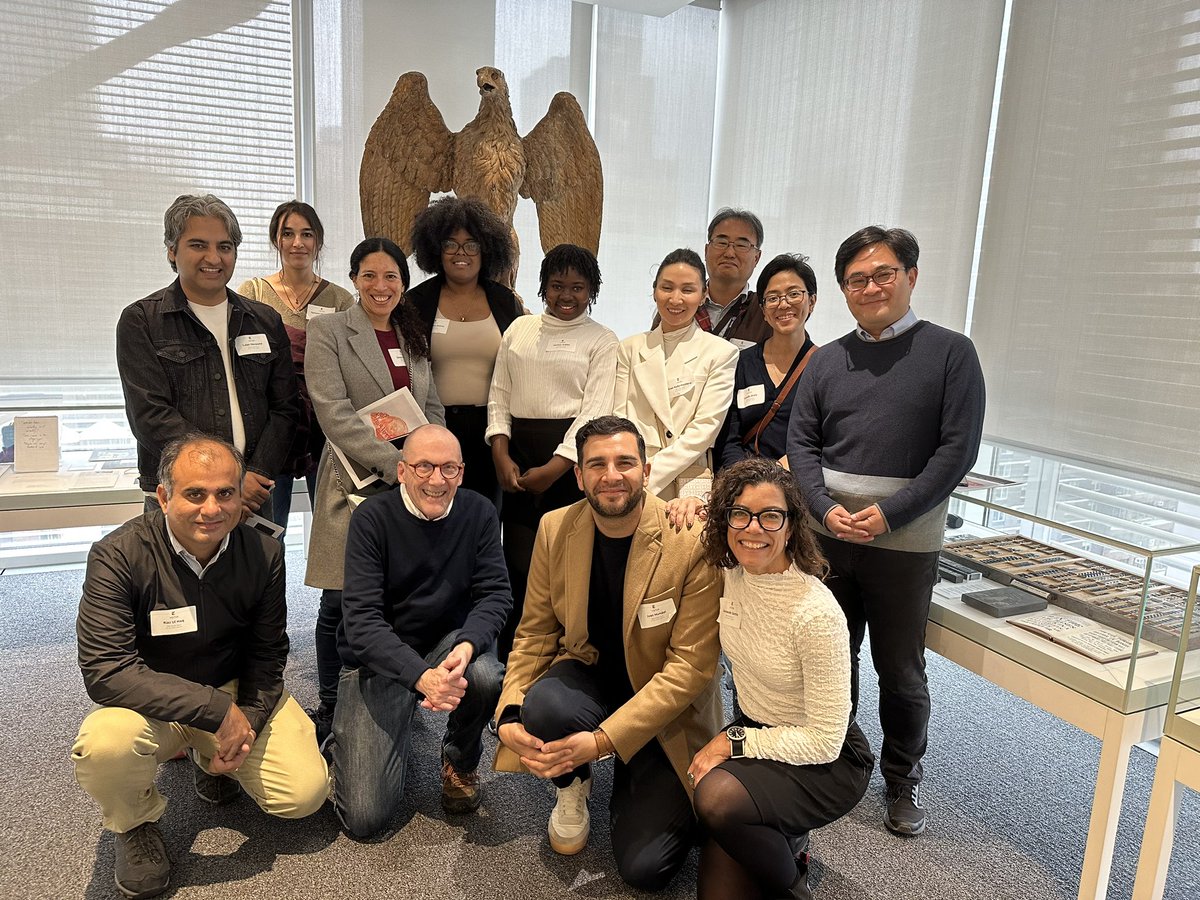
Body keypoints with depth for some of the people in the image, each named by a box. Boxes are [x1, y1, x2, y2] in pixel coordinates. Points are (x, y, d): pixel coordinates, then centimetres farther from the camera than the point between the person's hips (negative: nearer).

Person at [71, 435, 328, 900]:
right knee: (103, 745, -35)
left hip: (236, 690, 2)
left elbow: (267, 656, 0)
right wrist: (217, 710, -32)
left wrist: (247, 724, -16)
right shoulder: (118, 556, -22)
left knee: (305, 794, -12)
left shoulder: (263, 554, -12)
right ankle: (134, 823, 1)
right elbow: (104, 670, -28)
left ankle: (212, 759, 20)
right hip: (151, 705, -2)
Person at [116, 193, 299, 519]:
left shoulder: (266, 321, 11)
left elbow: (284, 408, 6)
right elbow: (149, 416, -9)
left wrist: (258, 475, -10)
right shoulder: (140, 321, 1)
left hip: (254, 495, 3)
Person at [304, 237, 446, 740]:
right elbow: (335, 413, -11)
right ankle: (329, 707, 21)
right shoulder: (328, 331, -1)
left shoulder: (415, 337, 15)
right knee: (340, 602, 3)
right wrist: (396, 464, -17)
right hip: (356, 482, -4)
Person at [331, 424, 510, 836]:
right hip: (379, 659, -2)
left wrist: (467, 645, -33)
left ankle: (460, 761, 0)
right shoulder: (372, 518, -15)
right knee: (365, 818, -11)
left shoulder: (478, 513, -7)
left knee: (486, 677, -34)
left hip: (450, 640, 2)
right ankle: (347, 743, 24)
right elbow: (362, 619, -22)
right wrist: (420, 676, -37)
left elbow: (496, 593, -10)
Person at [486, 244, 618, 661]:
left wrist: (553, 469, -13)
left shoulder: (602, 341, 3)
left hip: (570, 459, -3)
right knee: (518, 565, 2)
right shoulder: (519, 330, 14)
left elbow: (595, 412, -6)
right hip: (518, 456, 3)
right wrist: (501, 456, -2)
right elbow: (499, 396, 11)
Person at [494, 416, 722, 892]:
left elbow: (691, 663, -21)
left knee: (644, 867, -13)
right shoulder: (555, 529, -8)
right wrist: (510, 717, -17)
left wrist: (603, 740, -27)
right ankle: (572, 786, 5)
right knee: (544, 705, -33)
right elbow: (534, 634, -1)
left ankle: (631, 787, 23)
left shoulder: (693, 541, -21)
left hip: (666, 710, -2)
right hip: (590, 677, 3)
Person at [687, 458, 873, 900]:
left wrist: (731, 741, -19)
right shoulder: (729, 574, -11)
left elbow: (825, 741, -23)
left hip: (827, 762, -5)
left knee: (717, 797, -33)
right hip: (753, 732, 5)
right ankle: (782, 839, 24)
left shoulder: (817, 613, -29)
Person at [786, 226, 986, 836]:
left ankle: (902, 781, 31)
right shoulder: (827, 361, 9)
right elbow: (801, 442, 7)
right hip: (827, 535, 3)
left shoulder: (950, 352, -2)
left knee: (901, 670, 9)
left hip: (905, 543, -3)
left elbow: (958, 448, -8)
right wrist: (827, 509, -9)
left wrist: (888, 514, -15)